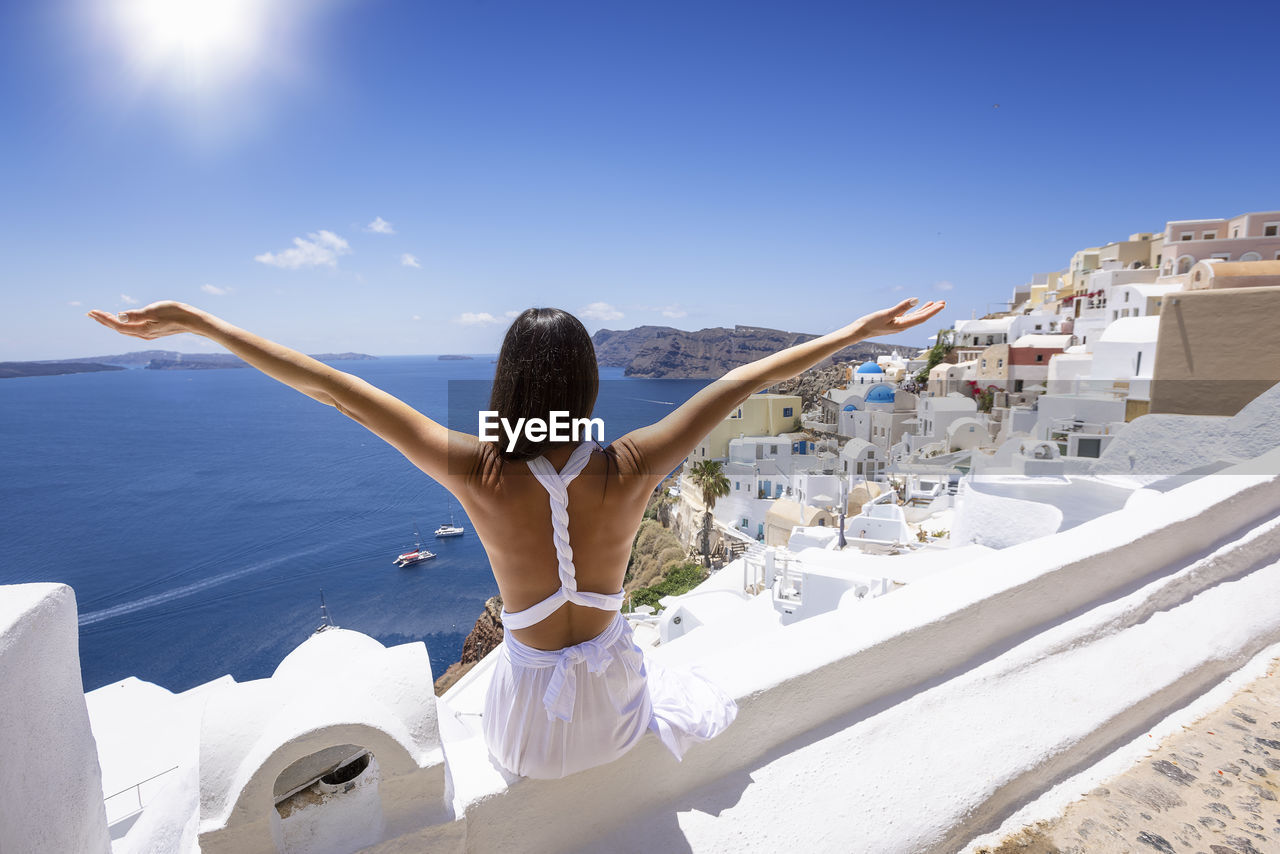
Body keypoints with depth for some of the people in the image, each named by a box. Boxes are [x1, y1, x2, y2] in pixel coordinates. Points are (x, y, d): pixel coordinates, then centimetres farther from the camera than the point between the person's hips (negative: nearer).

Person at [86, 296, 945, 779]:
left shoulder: (480, 474, -28)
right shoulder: (630, 470, -27)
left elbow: (331, 385, -24)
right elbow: (741, 382, -19)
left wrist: (193, 319, -13)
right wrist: (860, 330, -8)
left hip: (531, 715, 0)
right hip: (613, 688, 1)